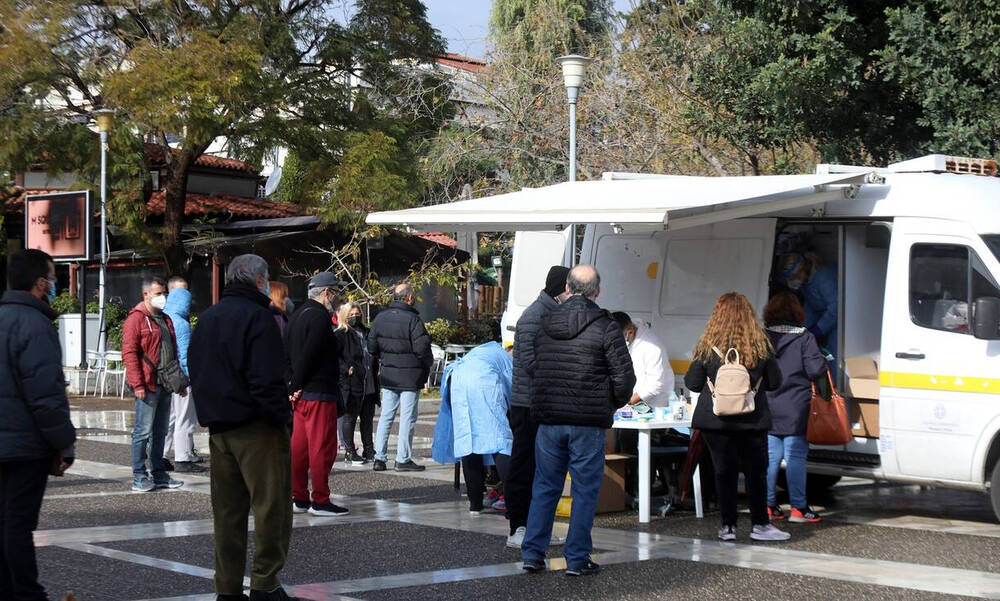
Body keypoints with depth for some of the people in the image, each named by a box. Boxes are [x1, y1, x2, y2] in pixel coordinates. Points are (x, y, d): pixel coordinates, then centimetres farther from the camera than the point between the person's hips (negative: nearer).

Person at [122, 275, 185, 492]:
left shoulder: (165, 319, 19)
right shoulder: (136, 319, -7)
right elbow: (129, 353, -13)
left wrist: (179, 381, 20)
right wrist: (138, 384, -19)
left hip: (165, 385, 8)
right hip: (148, 386, -8)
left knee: (160, 432, 12)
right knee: (143, 431, -5)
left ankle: (159, 474, 19)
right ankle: (139, 477, 0)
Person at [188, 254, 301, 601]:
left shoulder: (206, 319, 14)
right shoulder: (256, 316, -11)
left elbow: (196, 373, 19)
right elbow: (267, 380, -19)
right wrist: (282, 417, -10)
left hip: (218, 427, 8)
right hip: (256, 428, -8)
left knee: (227, 511, 11)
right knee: (272, 507, -1)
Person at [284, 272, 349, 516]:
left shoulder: (297, 316, 17)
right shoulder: (320, 317, -13)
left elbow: (287, 354, 16)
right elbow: (308, 355, -20)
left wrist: (293, 386, 9)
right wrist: (298, 385, -12)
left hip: (301, 394, 10)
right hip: (320, 393, -10)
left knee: (299, 446, 11)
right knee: (322, 447, -6)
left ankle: (298, 498, 16)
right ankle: (320, 501, -4)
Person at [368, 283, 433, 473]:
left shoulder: (380, 318, 4)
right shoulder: (412, 319, -15)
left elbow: (371, 346, 8)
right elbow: (422, 348, -17)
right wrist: (428, 364, 1)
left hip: (387, 375, 6)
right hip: (410, 375, -6)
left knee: (386, 415, 12)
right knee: (407, 417, 1)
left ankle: (379, 458, 10)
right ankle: (403, 459, 2)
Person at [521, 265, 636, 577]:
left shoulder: (546, 324, 6)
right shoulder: (605, 327, -9)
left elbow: (531, 366, 12)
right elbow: (624, 376, -10)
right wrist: (613, 404, 7)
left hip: (548, 419, 4)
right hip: (588, 422, -4)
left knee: (545, 486, 13)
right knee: (585, 490, 5)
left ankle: (532, 553, 12)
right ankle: (577, 559, 7)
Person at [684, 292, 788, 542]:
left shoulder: (707, 346, -7)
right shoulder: (761, 345, -5)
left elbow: (692, 383, -1)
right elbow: (774, 382, 3)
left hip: (716, 419, 0)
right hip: (752, 419, 0)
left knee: (724, 471, 7)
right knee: (756, 471, 11)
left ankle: (728, 526, 8)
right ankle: (759, 524, 14)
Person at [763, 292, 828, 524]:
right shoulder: (804, 338, -7)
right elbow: (816, 369, -12)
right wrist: (822, 360, 8)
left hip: (767, 407, 3)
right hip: (795, 410, -3)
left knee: (770, 456, 9)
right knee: (795, 456, 0)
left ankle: (768, 505, 12)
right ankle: (798, 507, 1)